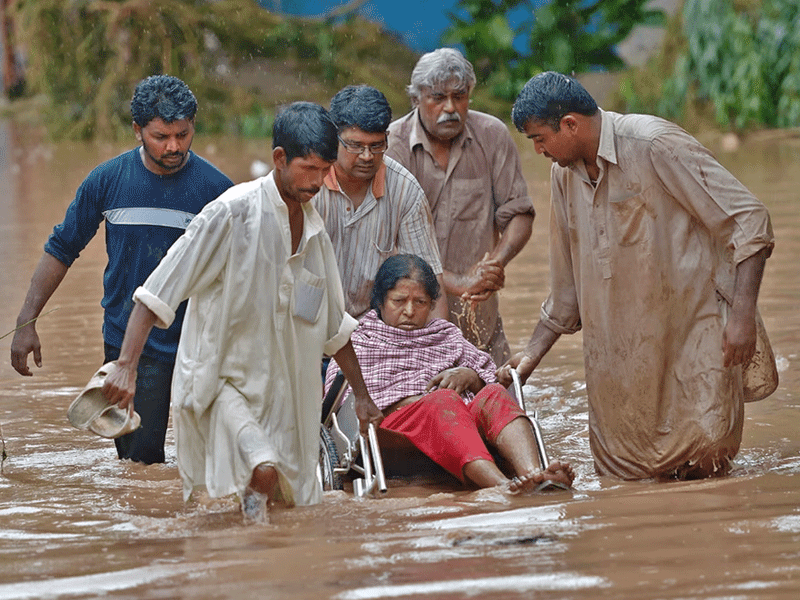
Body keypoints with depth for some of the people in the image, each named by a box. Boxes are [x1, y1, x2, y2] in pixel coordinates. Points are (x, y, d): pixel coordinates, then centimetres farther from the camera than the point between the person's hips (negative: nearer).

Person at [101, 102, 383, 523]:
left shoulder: (315, 231, 10)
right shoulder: (235, 211, -12)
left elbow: (335, 326, 24)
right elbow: (157, 292, -14)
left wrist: (362, 396, 27)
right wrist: (126, 365, -24)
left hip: (281, 390, 7)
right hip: (222, 382, -7)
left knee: (293, 502, 3)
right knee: (263, 470, -31)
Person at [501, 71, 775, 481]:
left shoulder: (655, 146, -13)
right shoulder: (564, 174, 10)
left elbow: (748, 220, -15)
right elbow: (568, 283, 21)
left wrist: (741, 313, -22)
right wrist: (532, 354, 16)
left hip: (694, 331, -7)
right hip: (621, 351, 7)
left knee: (704, 461, -16)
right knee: (619, 472, 2)